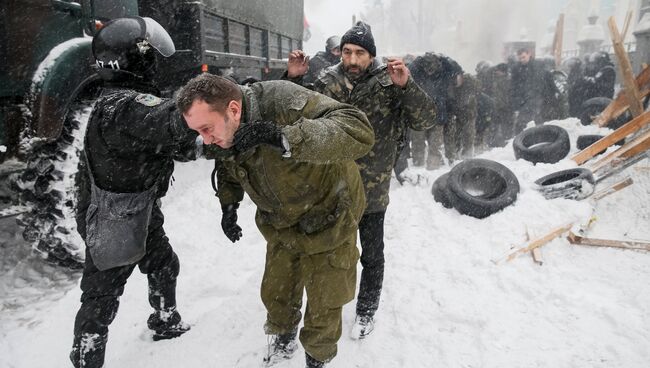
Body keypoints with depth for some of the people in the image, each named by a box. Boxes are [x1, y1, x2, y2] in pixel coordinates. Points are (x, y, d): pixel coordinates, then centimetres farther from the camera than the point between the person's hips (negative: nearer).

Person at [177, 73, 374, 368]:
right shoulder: (223, 137, -12)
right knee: (276, 295, 19)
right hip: (281, 225, 6)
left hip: (328, 220, -5)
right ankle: (283, 340, 51)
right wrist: (228, 205, -7)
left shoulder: (283, 102, -35)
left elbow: (359, 132, -46)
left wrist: (284, 137, -54)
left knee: (323, 305, 9)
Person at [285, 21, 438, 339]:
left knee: (372, 255, 14)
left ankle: (366, 311, 39)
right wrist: (293, 79, -9)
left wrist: (406, 86, -34)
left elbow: (426, 120, -18)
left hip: (372, 191, -3)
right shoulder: (327, 82, -4)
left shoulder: (389, 85, -11)